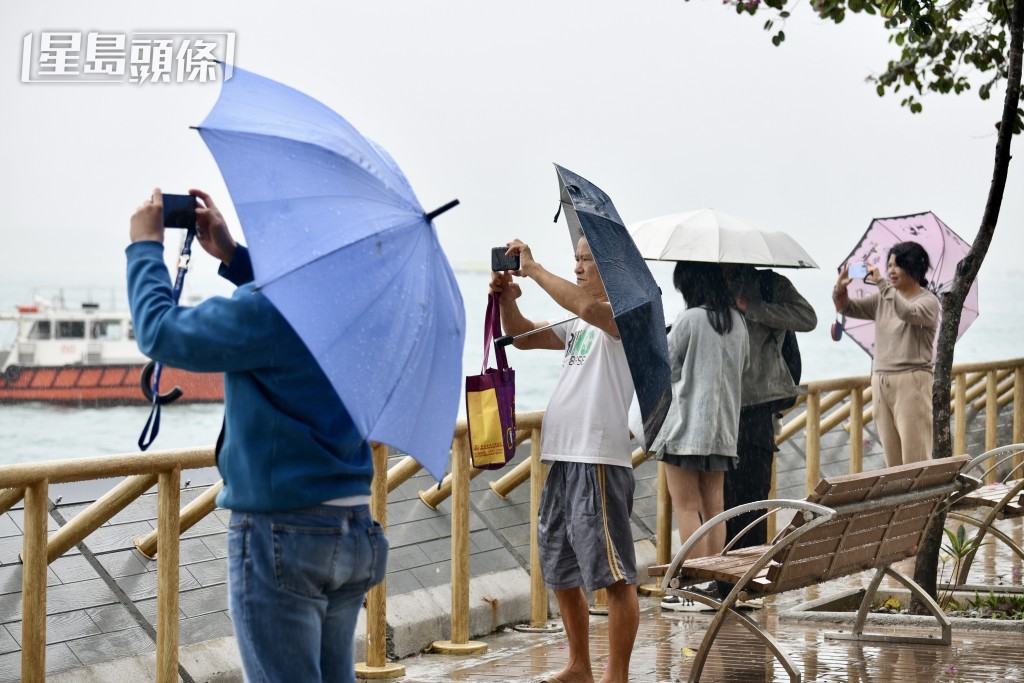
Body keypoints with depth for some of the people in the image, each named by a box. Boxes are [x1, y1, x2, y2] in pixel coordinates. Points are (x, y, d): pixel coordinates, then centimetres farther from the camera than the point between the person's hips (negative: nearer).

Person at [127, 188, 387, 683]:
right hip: (355, 528, 9)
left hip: (282, 533, -8)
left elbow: (162, 333, -10)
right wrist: (232, 256, 25)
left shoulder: (263, 309, -19)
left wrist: (145, 246, 3)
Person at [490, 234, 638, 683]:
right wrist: (508, 299, 6)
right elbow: (525, 337, 25)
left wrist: (533, 270, -19)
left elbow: (587, 306, -28)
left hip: (599, 463, -10)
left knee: (614, 576, -8)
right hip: (562, 460, 10)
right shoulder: (579, 325, 19)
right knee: (561, 575, 17)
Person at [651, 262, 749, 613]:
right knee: (714, 506, 11)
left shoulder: (690, 319, -13)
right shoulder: (737, 322, 7)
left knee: (686, 506, -2)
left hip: (687, 424, -7)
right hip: (722, 426, 7)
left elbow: (664, 366, -5)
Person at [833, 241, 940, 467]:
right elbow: (847, 308, 13)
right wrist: (840, 289, -8)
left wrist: (881, 282, -25)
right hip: (881, 382, 6)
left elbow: (907, 313, -24)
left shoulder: (928, 301, -3)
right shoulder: (882, 300, 15)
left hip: (911, 382, -6)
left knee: (915, 457, -11)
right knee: (892, 460, 6)